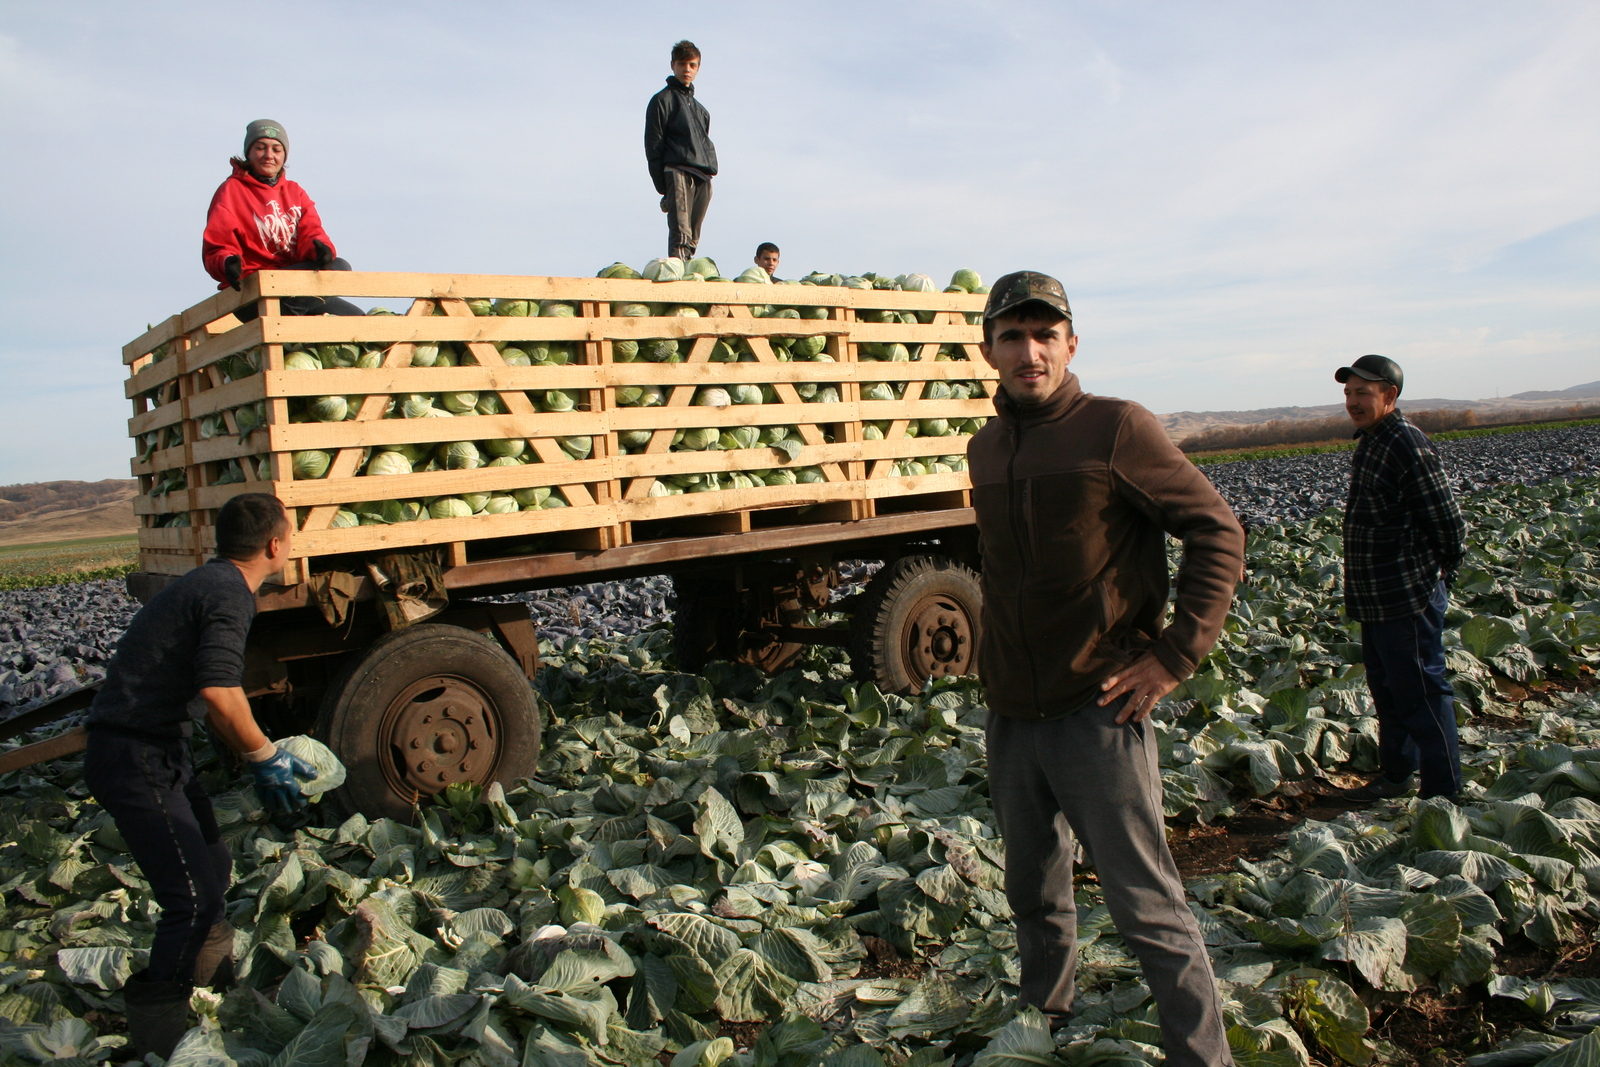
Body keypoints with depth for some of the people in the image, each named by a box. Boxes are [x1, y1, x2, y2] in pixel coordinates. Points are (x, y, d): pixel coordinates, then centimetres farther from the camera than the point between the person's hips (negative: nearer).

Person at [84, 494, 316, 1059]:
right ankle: (158, 1039, 2)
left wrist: (258, 757, 22)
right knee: (194, 897, -8)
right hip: (136, 760, -10)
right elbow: (220, 693, -32)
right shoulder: (228, 594, -17)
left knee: (212, 869, 22)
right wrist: (265, 756, -17)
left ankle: (212, 973, 42)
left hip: (159, 751, 10)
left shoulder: (207, 583, 15)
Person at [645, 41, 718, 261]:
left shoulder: (700, 108, 27)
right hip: (678, 173, -7)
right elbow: (653, 146, -1)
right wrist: (662, 186, -9)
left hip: (702, 178, 7)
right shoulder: (663, 100, 6)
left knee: (693, 238, 3)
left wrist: (710, 172, 12)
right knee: (680, 234, -20)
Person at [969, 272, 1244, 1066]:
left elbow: (1217, 530, -9)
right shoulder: (984, 449, 9)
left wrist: (1176, 654, -14)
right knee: (1035, 897, 20)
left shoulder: (1116, 428, -10)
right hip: (1011, 719, 6)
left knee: (1148, 909, 1)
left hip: (1098, 715, -6)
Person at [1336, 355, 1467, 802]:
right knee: (1386, 689, 20)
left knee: (1420, 694, -1)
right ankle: (1396, 776, 35)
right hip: (1375, 599, 10)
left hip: (1407, 597, -10)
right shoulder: (1368, 443, 12)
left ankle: (1444, 793, 10)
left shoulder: (1407, 444, -18)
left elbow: (1448, 522, -17)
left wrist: (1440, 572, -4)